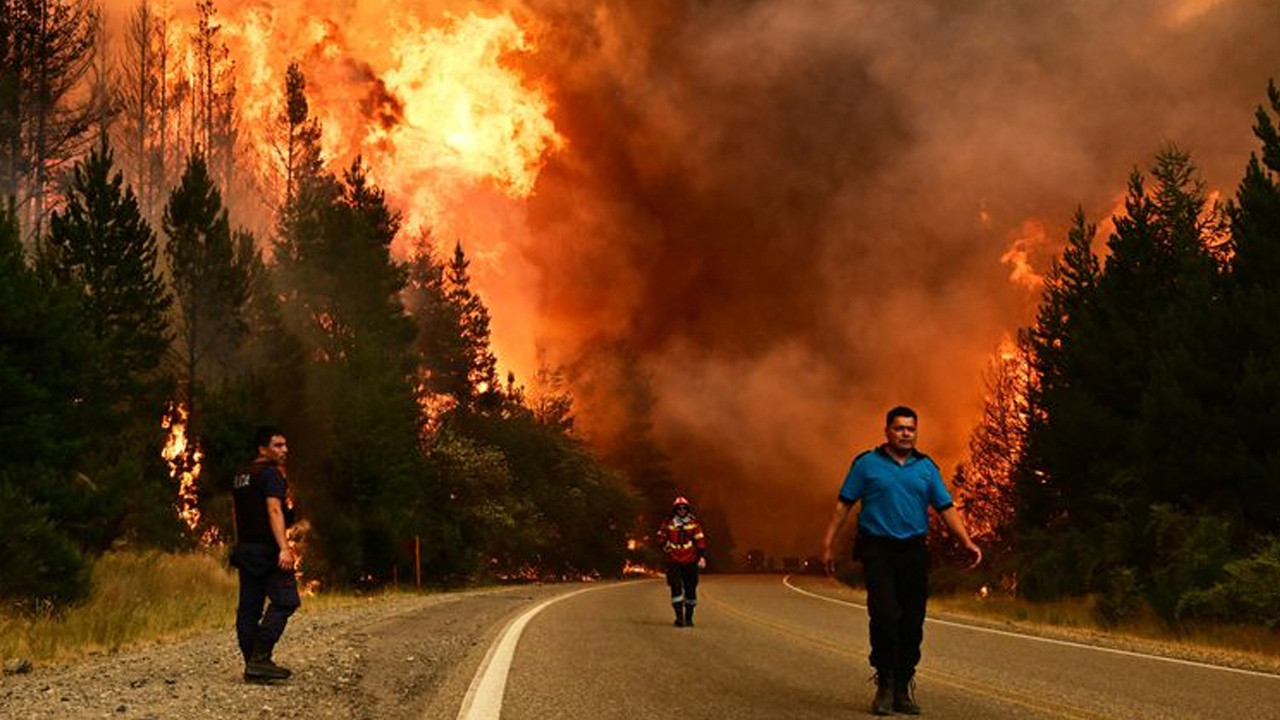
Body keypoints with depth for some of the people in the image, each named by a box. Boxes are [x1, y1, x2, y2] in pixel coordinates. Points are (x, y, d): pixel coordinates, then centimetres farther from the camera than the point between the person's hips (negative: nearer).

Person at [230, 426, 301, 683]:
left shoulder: (240, 476, 18)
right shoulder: (271, 474, -9)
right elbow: (274, 510, -20)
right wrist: (284, 548, -27)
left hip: (244, 548, 9)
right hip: (266, 549, -9)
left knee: (249, 608, 7)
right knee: (284, 601, -9)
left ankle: (252, 664, 8)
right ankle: (260, 658, -17)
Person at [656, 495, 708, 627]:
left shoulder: (693, 524, 1)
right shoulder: (668, 524, 3)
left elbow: (700, 540, 0)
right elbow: (660, 536, 17)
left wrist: (702, 556, -9)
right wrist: (665, 546, 1)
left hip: (690, 561, 1)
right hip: (674, 561, -1)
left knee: (691, 589, 5)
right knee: (676, 587, -12)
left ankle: (689, 617, 18)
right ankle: (679, 617, -10)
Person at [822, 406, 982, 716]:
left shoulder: (926, 467, 12)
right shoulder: (867, 463, 4)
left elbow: (946, 508, 8)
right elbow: (844, 505, 4)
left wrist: (967, 541, -5)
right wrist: (827, 543, -3)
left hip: (914, 552, 3)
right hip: (878, 550, -3)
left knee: (912, 623, 3)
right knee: (885, 616, -16)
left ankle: (903, 690, 13)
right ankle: (884, 684, -1)